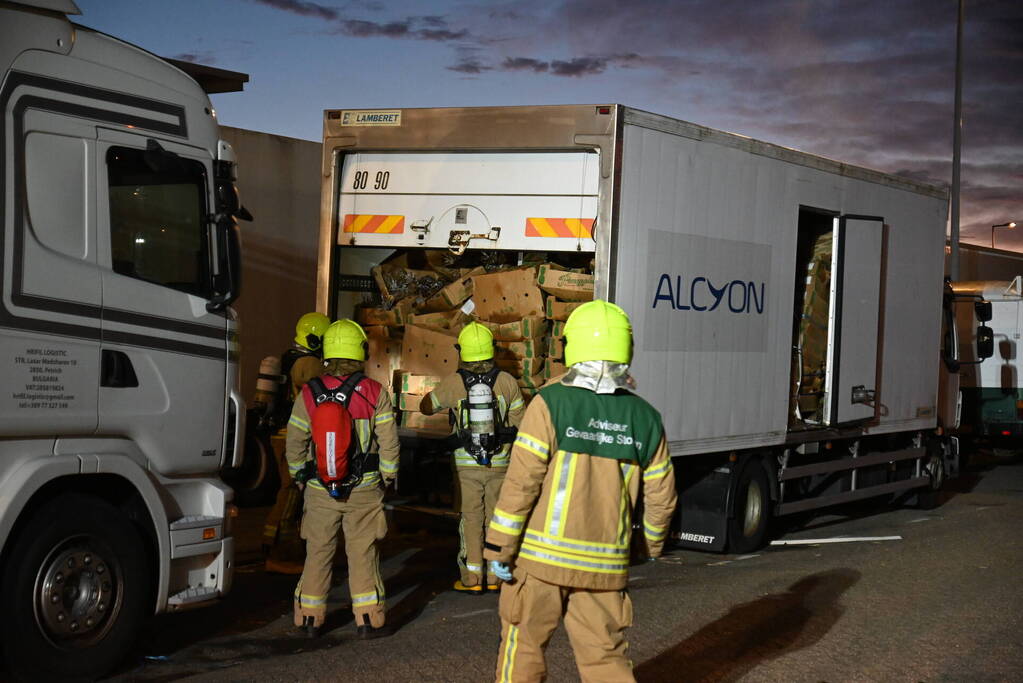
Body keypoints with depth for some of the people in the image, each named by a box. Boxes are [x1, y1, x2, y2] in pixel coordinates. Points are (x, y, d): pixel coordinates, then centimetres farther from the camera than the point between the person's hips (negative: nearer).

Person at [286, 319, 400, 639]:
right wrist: (387, 477, 8)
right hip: (364, 489, -1)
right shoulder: (375, 393, -7)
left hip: (319, 489, 1)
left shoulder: (309, 393, -3)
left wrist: (299, 476, 16)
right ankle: (368, 619, 7)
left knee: (318, 551, 12)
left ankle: (309, 617, 19)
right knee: (363, 552, 6)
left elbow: (295, 442, 2)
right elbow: (389, 442, -6)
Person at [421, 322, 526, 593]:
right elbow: (519, 421, 2)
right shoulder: (507, 381, -5)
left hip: (466, 464, -1)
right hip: (499, 463, 1)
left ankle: (471, 579, 7)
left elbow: (426, 407, 7)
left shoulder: (453, 383, -9)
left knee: (471, 520, 6)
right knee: (495, 519, 11)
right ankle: (494, 577, 16)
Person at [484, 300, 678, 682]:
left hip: (543, 557, -3)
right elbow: (661, 496, 8)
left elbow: (522, 482, -13)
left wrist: (500, 547, -6)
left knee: (523, 647, 13)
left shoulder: (552, 403, -11)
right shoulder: (645, 418, 2)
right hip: (604, 565, 3)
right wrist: (652, 544, 26)